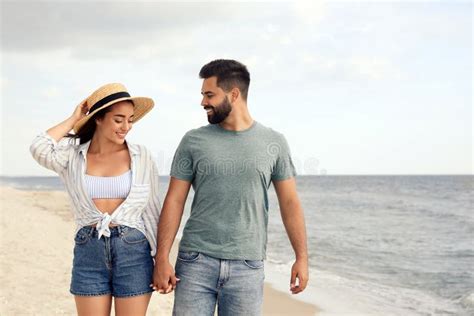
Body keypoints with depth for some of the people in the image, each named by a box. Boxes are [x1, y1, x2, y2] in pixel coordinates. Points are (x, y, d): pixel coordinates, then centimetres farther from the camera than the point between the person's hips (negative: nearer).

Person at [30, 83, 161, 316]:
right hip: (88, 254, 1)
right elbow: (39, 149, -18)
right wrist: (74, 119, -4)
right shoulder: (73, 156, 2)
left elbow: (151, 209, 5)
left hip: (133, 253, -1)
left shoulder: (141, 157, 1)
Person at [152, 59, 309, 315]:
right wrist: (162, 258, -5)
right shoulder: (193, 141, 2)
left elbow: (289, 202, 6)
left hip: (247, 266, 0)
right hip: (196, 261, 0)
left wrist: (301, 257, 2)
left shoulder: (273, 143, 3)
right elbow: (174, 201, 2)